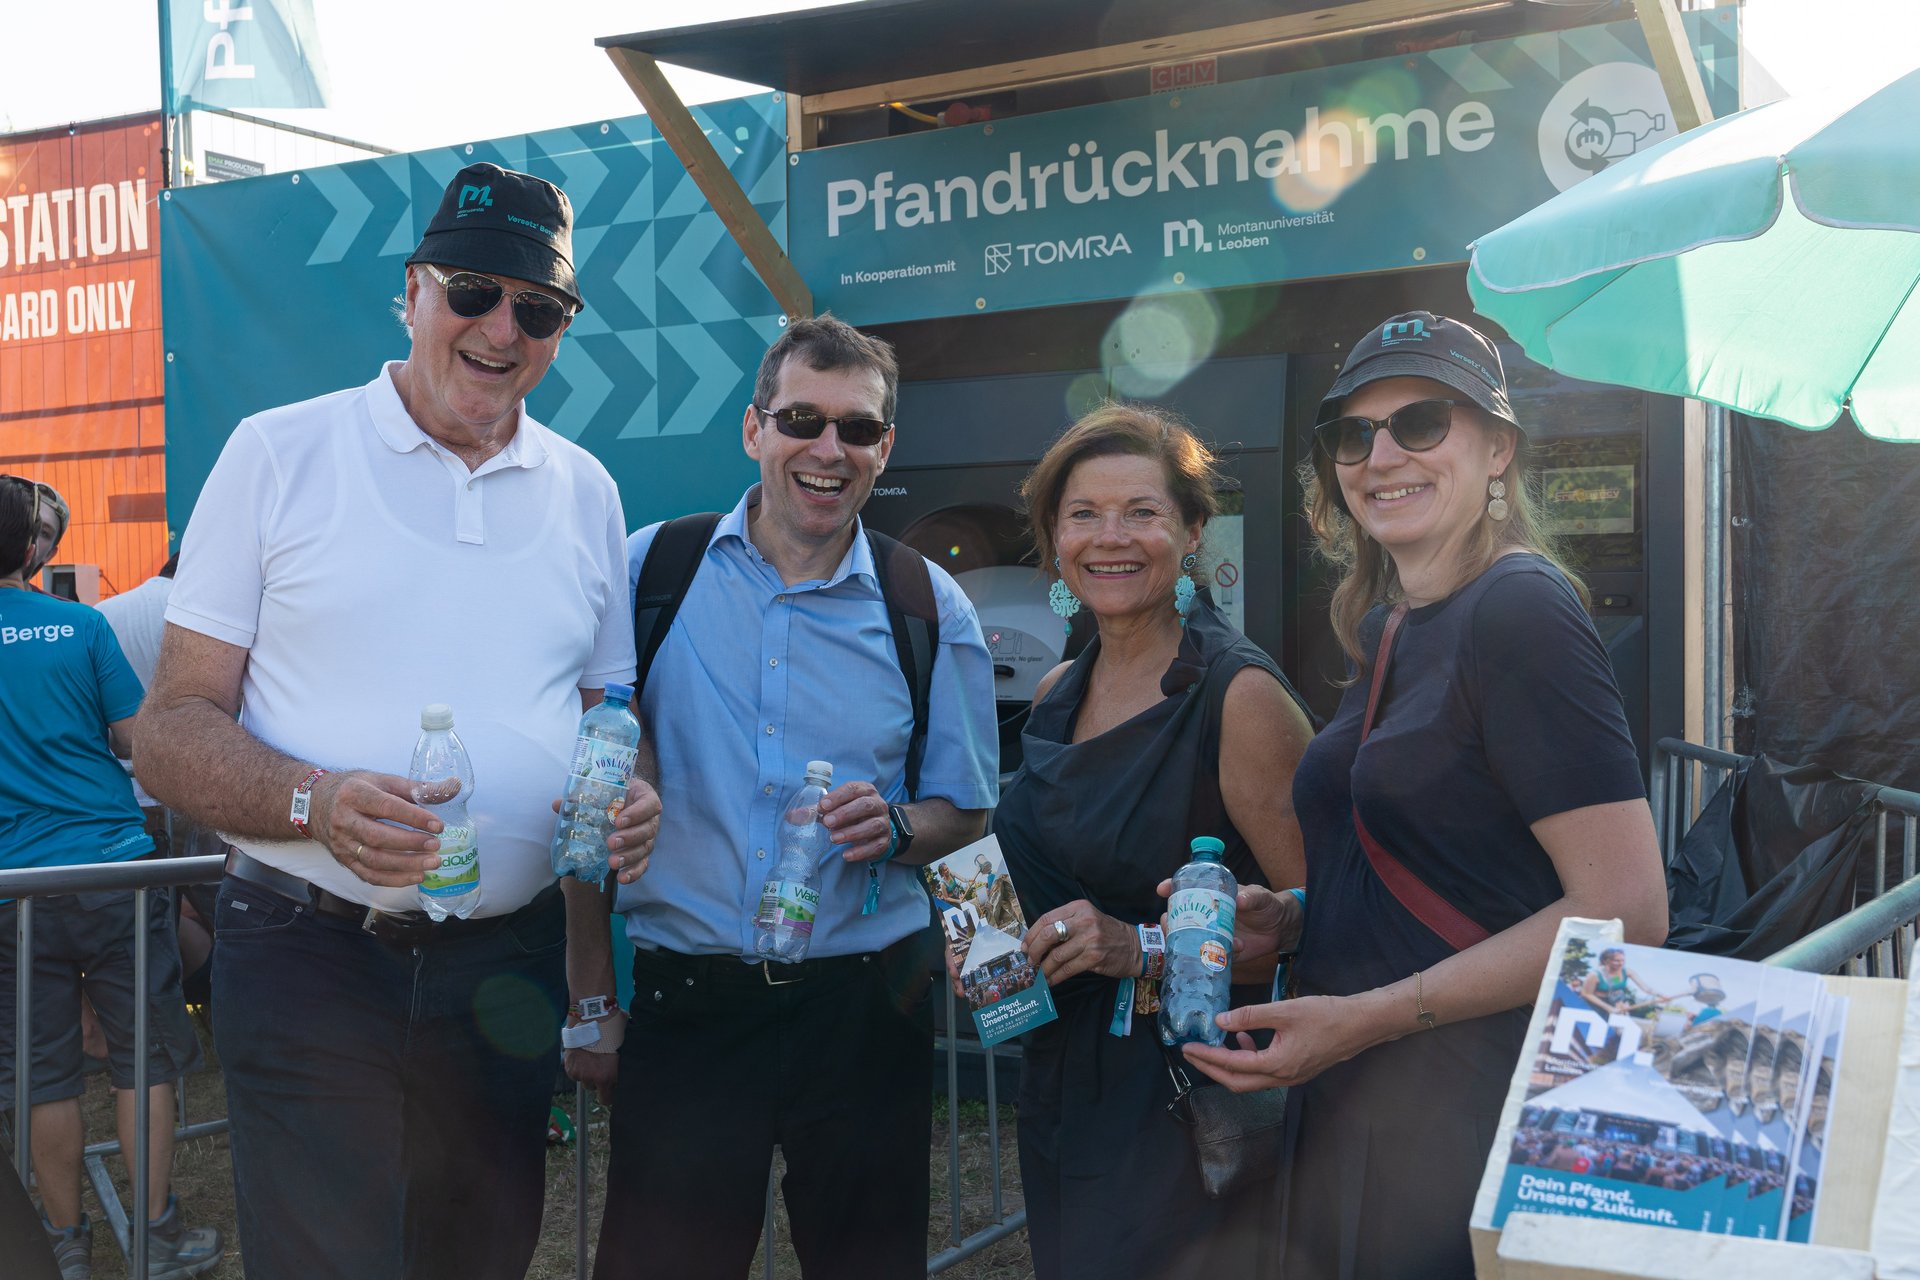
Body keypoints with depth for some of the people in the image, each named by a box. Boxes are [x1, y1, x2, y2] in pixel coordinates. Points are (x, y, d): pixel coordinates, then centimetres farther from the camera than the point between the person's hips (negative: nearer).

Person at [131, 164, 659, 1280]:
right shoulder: (278, 455, -1)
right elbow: (172, 729, -4)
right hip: (308, 964, -3)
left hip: (511, 969, 4)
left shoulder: (585, 492, 10)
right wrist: (316, 801, -24)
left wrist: (629, 794, -6)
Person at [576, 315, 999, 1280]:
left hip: (863, 1007, 1)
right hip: (682, 1003, -1)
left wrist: (893, 826, -12)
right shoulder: (650, 572, 1)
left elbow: (966, 808, 10)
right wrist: (590, 987, -4)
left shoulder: (930, 610, 3)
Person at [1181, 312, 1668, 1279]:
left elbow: (1625, 913, -21)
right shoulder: (1385, 629, 11)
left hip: (1467, 1124, -8)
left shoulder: (1520, 609, -15)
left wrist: (1369, 1016, -21)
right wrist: (1287, 922, 3)